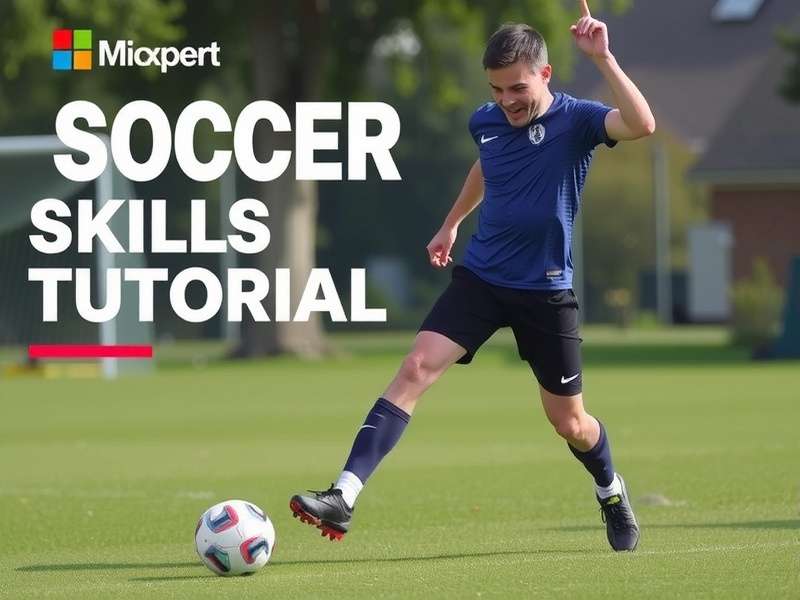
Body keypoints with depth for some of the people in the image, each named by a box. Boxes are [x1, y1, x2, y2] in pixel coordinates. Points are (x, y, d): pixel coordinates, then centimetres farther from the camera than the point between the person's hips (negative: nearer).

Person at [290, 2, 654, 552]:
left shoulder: (576, 120, -13)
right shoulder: (486, 122, 1)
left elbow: (642, 125, -34)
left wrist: (603, 59, -37)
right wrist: (453, 222, 36)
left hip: (546, 290, -3)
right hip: (481, 278, 3)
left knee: (569, 422, 8)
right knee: (416, 368, -17)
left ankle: (611, 492, 42)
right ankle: (344, 497, -25)